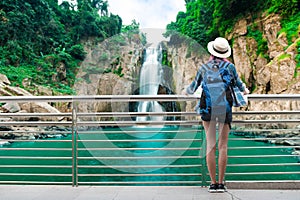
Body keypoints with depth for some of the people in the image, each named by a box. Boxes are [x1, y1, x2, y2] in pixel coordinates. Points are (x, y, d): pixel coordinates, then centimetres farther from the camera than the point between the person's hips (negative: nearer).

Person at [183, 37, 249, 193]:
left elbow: (194, 86, 14)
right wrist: (245, 90, 42)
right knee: (223, 146, 4)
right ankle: (220, 183, 6)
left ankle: (213, 183, 6)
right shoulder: (230, 67, 4)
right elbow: (238, 84, 19)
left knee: (210, 145, 3)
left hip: (207, 108, 0)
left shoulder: (204, 67, 3)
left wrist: (186, 91, 36)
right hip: (225, 108, 0)